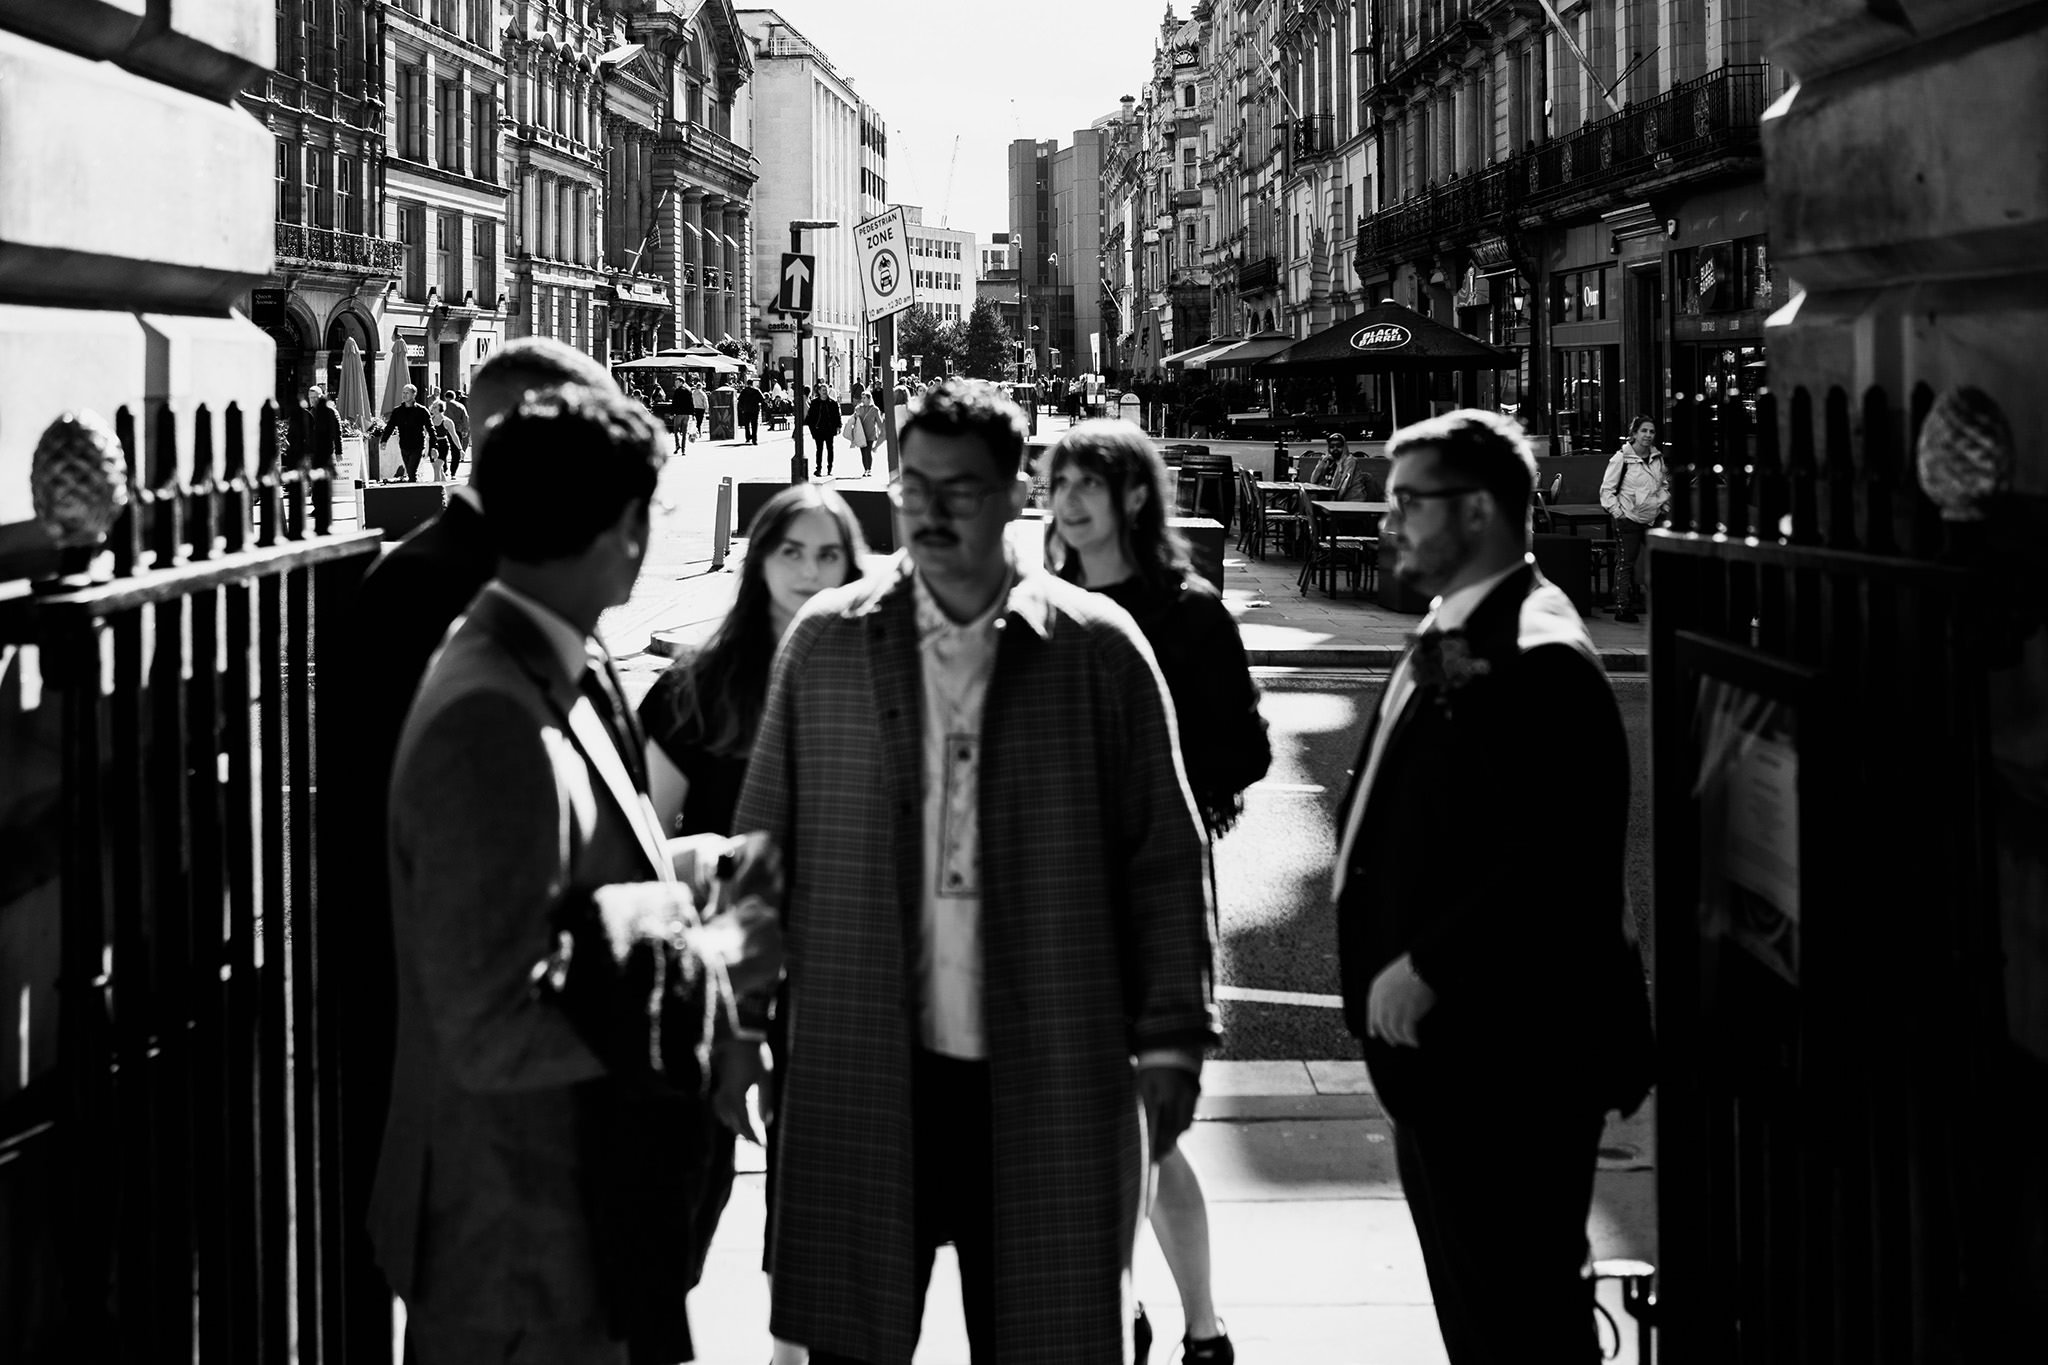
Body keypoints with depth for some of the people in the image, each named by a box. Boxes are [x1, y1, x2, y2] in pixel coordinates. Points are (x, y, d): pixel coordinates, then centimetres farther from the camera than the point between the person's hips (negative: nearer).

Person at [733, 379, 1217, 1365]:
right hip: (860, 1073, 1)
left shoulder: (1097, 649, -1)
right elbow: (763, 845, 6)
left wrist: (1169, 1041, -2)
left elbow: (1164, 859, 1)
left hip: (1048, 1079, -1)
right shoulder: (824, 643, 3)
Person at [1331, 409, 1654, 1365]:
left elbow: (1558, 863, -26)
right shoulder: (1447, 642, 13)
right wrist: (1396, 969, 10)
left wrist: (1427, 968, -22)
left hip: (1506, 1060, -10)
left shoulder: (1536, 660, -19)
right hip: (1437, 1048, 10)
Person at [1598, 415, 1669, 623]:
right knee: (1625, 563, -1)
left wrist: (1664, 504, 10)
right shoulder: (1621, 458, -7)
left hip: (1653, 518, 5)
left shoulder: (1658, 458, 9)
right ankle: (1622, 608, 3)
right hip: (1629, 519, -5)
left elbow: (1664, 484, 24)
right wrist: (1617, 511, -12)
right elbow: (1607, 489, -5)